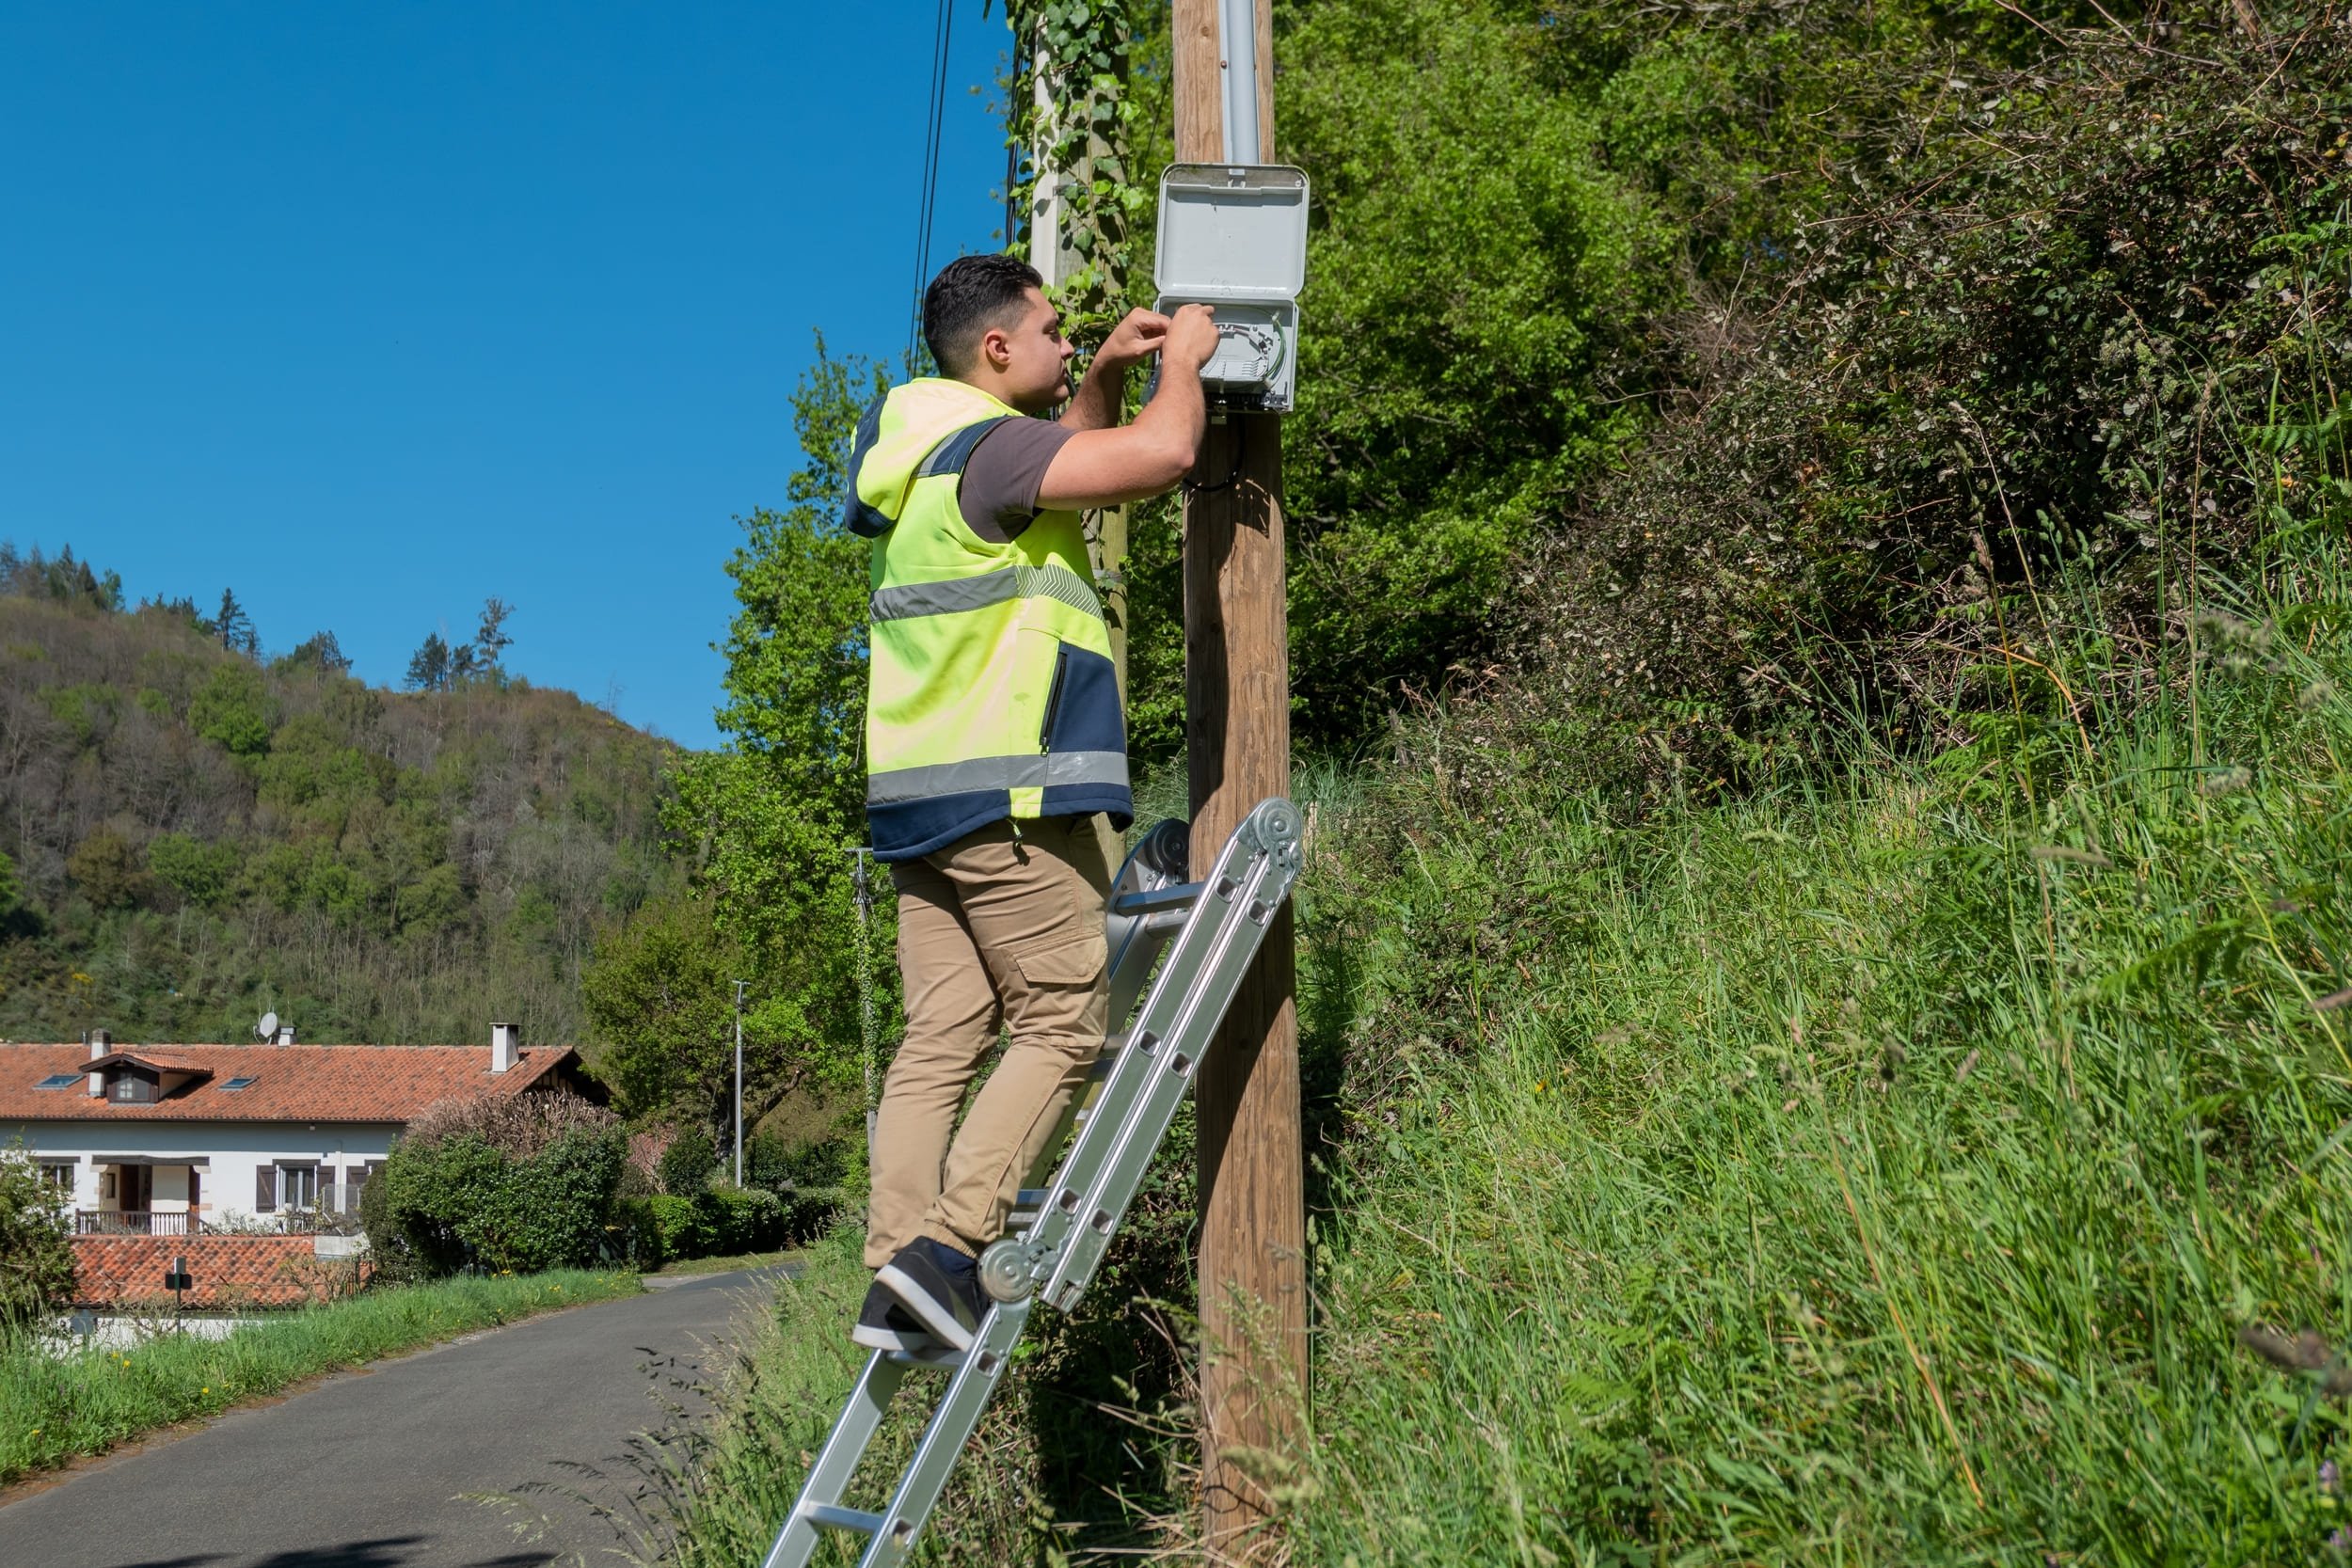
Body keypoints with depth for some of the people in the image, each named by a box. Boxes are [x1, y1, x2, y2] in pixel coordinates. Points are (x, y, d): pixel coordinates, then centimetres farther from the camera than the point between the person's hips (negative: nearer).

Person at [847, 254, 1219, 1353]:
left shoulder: (934, 461, 21)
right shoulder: (986, 447, -9)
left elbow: (1064, 466, 39)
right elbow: (1162, 453, -19)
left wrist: (1107, 374, 26)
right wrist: (1182, 361, 1)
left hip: (922, 804, 9)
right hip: (1009, 798, -9)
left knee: (940, 1037, 5)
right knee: (1063, 1024, -4)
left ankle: (895, 1278, 2)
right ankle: (948, 1244, -14)